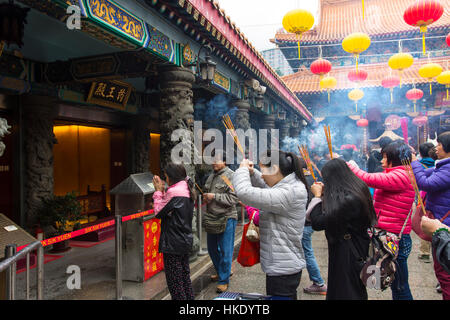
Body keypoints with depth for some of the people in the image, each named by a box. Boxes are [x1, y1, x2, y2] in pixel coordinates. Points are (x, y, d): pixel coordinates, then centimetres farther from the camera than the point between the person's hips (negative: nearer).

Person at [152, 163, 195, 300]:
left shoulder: (174, 191, -19)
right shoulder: (187, 190, 9)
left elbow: (158, 212, -12)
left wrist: (158, 191, -4)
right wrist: (162, 191, 5)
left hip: (173, 244, -9)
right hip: (186, 240, 9)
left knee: (174, 280, 2)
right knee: (185, 277, 19)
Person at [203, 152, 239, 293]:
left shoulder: (230, 176, -13)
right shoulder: (211, 176, 12)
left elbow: (234, 198, -21)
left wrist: (214, 196, -21)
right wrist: (206, 198, 4)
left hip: (226, 219, -8)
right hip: (211, 218, 8)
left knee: (225, 251, 2)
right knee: (212, 248, 20)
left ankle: (224, 280, 18)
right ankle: (221, 272, 41)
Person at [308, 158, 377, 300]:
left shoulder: (349, 199, -29)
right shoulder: (357, 190, 0)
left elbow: (318, 223, -27)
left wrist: (317, 196, -15)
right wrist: (324, 193, 7)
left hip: (347, 255, -9)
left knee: (344, 294, 7)